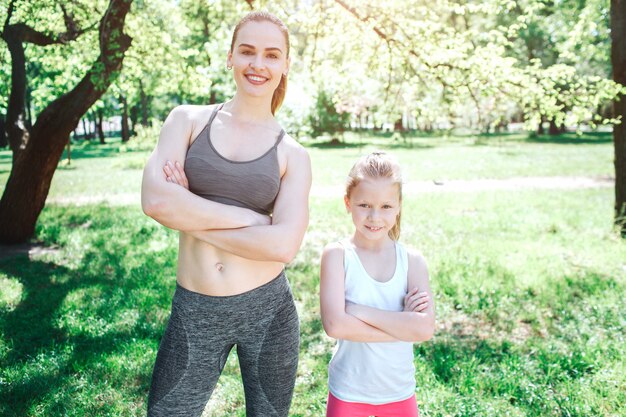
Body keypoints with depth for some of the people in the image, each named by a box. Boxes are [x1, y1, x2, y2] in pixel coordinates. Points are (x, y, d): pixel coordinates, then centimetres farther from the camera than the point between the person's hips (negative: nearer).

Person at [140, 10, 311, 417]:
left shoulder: (293, 155, 0)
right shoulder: (189, 120, 0)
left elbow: (284, 245, -15)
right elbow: (156, 200, -16)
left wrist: (191, 218, -13)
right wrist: (254, 219, -16)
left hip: (268, 310, 1)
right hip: (195, 312, 0)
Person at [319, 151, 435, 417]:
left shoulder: (413, 261, -7)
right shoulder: (337, 255, -13)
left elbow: (425, 328, -19)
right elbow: (334, 324, -23)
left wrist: (358, 310, -21)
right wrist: (403, 325, -20)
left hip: (400, 393, 2)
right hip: (348, 393, -2)